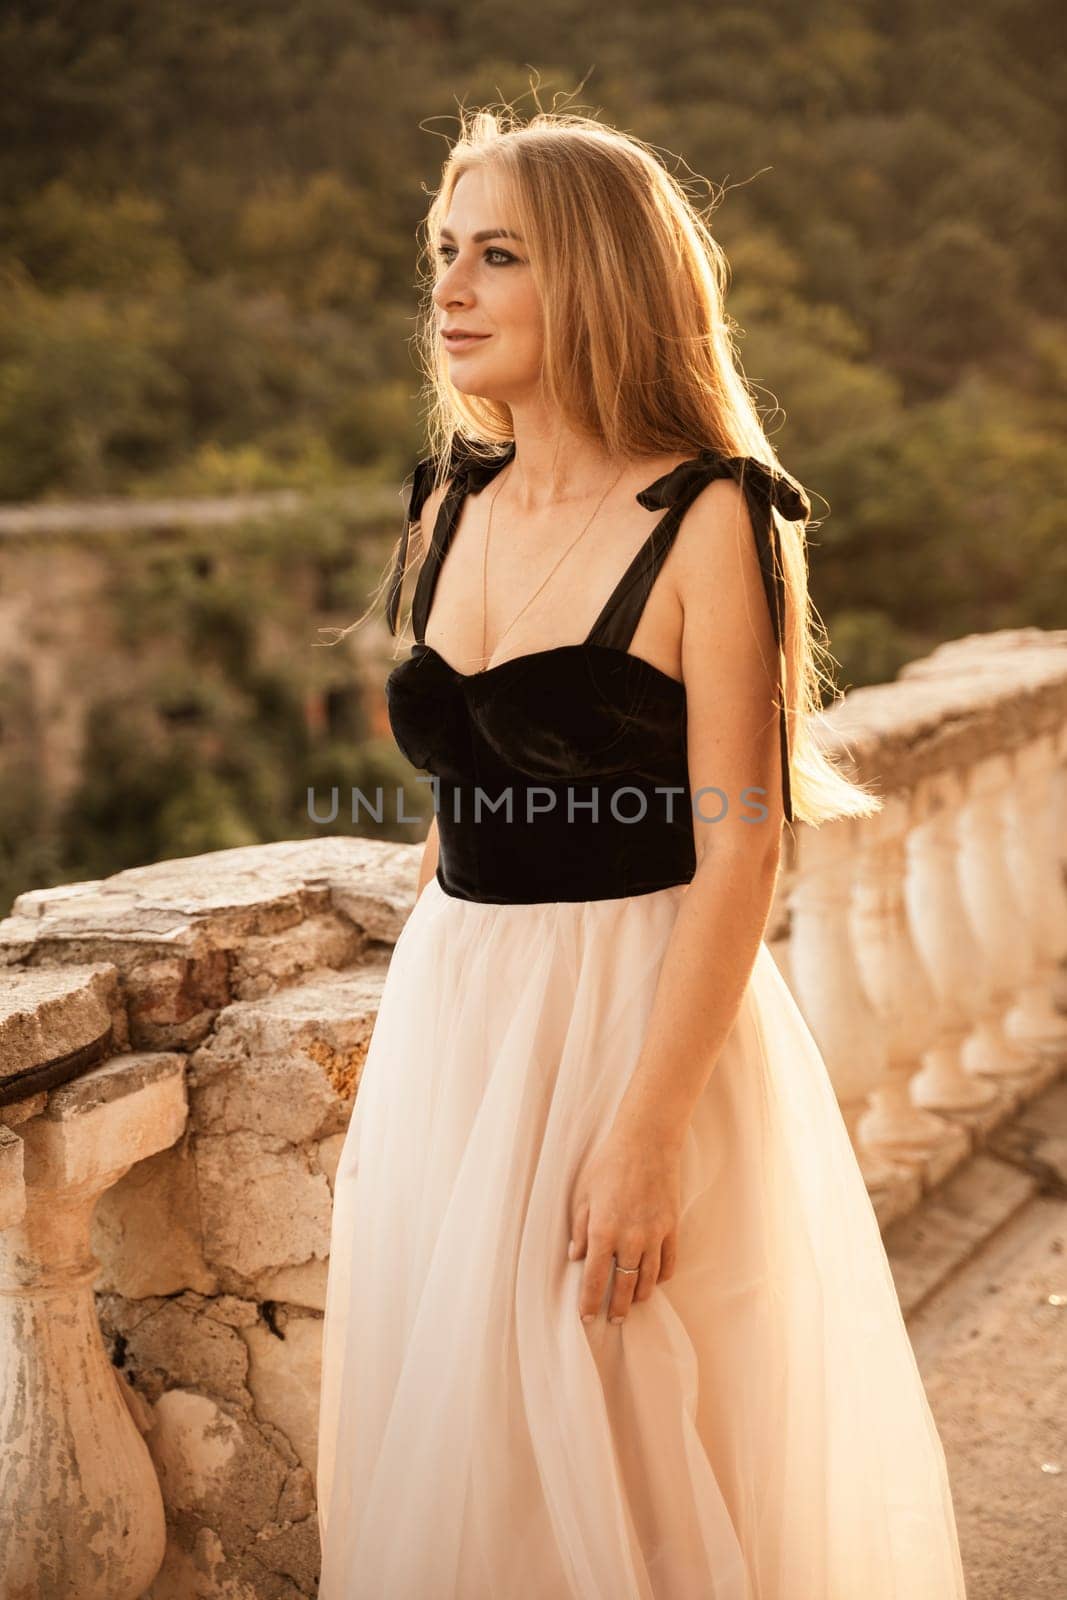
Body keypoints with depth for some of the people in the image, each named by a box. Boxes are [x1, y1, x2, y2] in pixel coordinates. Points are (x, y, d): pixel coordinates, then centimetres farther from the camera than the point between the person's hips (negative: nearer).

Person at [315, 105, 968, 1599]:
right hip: (451, 1015, 7)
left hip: (640, 1016, -6)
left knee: (618, 1465, 7)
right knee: (443, 1443, 18)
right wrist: (416, 1028, 15)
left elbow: (739, 851, -16)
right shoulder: (456, 504, 7)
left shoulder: (708, 521, -12)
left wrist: (647, 1127, -21)